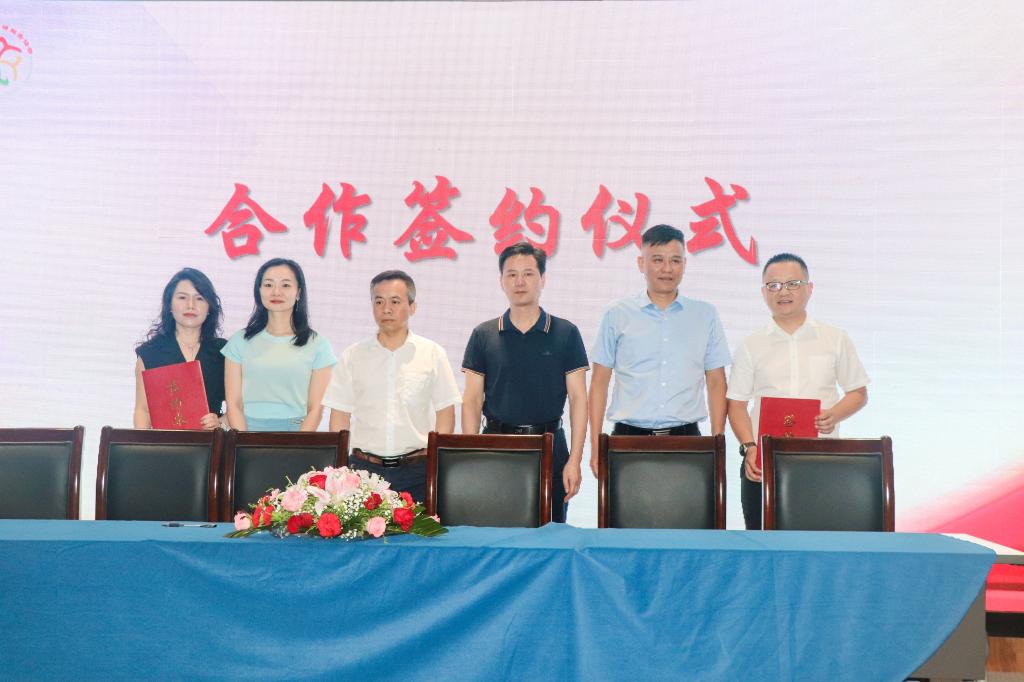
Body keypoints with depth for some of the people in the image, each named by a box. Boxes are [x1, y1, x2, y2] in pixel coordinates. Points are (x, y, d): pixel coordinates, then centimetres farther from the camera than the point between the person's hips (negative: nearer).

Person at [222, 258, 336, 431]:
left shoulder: (317, 345, 6)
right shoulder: (240, 341, 9)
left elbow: (315, 409, 2)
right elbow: (234, 404, 5)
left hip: (296, 432, -1)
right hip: (249, 431, 1)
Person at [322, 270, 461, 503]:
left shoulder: (433, 354, 6)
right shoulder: (352, 356, 8)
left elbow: (445, 413, 7)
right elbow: (340, 416, 7)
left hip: (416, 470, -1)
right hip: (364, 467, 1)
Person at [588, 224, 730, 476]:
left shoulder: (705, 315, 11)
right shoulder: (617, 315, 7)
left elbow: (716, 383, 12)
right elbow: (600, 382, 8)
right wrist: (596, 445, 1)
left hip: (686, 437, 1)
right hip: (629, 436, -1)